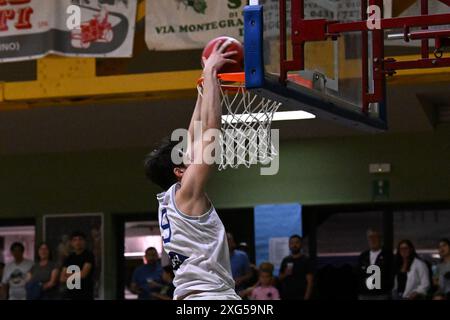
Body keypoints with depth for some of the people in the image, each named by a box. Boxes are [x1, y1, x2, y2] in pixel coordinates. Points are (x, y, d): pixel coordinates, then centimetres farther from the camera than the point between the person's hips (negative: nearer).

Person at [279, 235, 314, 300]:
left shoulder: (306, 261, -2)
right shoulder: (285, 261, 12)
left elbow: (310, 282, -6)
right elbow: (280, 279, 17)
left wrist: (306, 298, -15)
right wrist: (285, 274, -5)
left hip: (300, 297, -5)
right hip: (286, 297, 5)